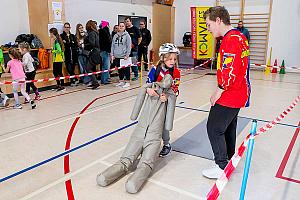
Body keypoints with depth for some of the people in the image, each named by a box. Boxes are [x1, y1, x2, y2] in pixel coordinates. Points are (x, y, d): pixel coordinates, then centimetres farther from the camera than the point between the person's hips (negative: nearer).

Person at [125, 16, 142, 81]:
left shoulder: (135, 29, -1)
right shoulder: (125, 29, 9)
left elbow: (140, 38, 3)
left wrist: (136, 45, 1)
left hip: (134, 49, -4)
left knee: (134, 62, -2)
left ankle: (136, 75, 8)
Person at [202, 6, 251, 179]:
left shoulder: (230, 40, -20)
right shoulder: (239, 36, 12)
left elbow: (230, 72, -26)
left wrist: (219, 91, -13)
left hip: (229, 95, -10)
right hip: (239, 94, 10)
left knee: (214, 128, 0)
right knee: (229, 127, 21)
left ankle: (222, 167, 11)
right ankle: (230, 160, 37)